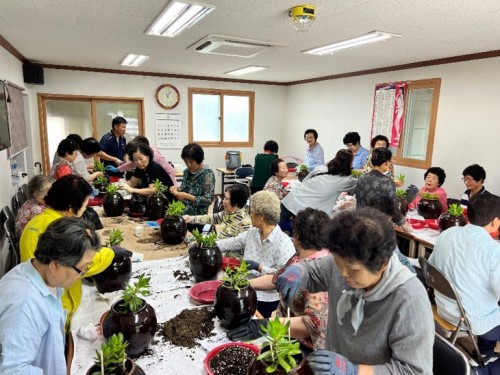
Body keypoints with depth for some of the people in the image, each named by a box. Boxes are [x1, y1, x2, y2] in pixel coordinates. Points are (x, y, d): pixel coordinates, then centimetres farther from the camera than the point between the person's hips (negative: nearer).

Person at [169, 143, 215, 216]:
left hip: (200, 214, -6)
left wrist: (187, 196, -21)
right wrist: (177, 189, -3)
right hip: (184, 212, 6)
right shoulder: (187, 172, 7)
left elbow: (208, 200, -15)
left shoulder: (207, 173, -11)